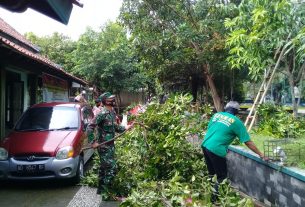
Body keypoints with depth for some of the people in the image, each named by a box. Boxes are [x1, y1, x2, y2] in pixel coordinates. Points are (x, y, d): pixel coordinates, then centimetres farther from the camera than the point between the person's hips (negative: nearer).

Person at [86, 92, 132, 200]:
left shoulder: (112, 112, 7)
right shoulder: (102, 114, -20)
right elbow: (90, 127, -22)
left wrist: (124, 128, 4)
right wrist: (93, 142, -21)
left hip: (110, 145, 9)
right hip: (104, 146, -9)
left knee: (104, 167, 18)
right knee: (112, 168, -8)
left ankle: (101, 188, 33)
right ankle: (105, 193, 1)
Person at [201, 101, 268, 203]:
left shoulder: (216, 115, 14)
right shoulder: (236, 122, -1)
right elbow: (248, 142, -1)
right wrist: (261, 155, 5)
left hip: (205, 146, 7)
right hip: (216, 150, -6)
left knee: (211, 173, 23)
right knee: (222, 177, 11)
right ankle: (214, 199, 17)